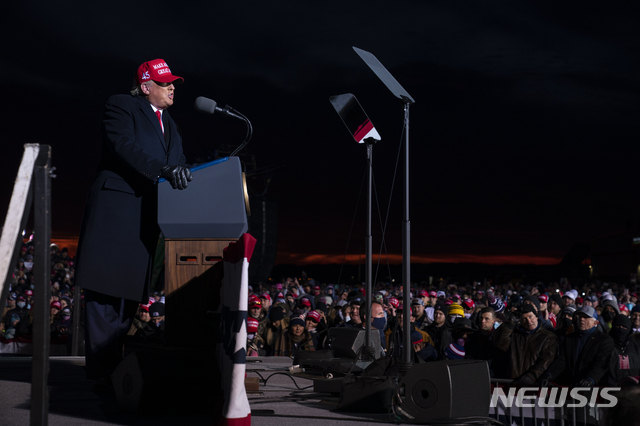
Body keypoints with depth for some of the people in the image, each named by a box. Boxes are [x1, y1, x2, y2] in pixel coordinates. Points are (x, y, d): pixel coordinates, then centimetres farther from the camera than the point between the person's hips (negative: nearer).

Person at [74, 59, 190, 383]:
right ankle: (103, 371, -8)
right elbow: (123, 145, -18)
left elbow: (179, 166, 16)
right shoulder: (121, 106, 0)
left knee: (130, 292, 7)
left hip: (146, 218, 8)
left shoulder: (169, 124, 24)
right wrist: (163, 168, -30)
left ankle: (115, 365, 12)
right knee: (106, 289, -9)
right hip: (115, 212, -8)